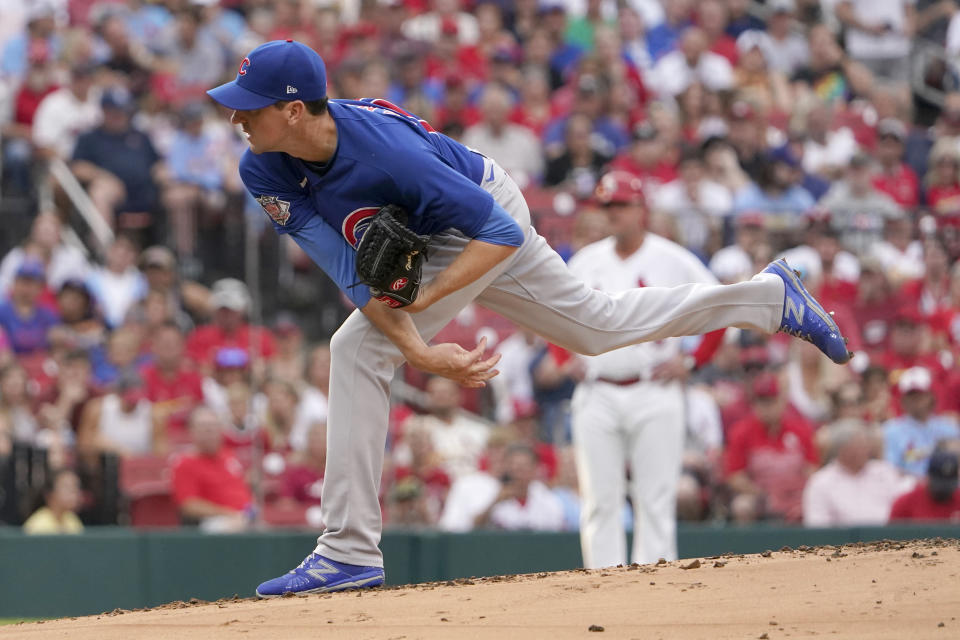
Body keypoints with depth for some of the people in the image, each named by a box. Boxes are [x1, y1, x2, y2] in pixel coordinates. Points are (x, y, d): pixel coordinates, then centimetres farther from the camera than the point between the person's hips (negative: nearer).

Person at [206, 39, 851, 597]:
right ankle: (767, 296, 39)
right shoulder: (263, 171, -22)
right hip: (423, 241, 7)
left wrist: (421, 302, -43)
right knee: (599, 325, 23)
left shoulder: (386, 152, -40)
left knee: (359, 349, -23)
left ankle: (349, 554, -19)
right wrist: (418, 350, -39)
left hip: (490, 227, -7)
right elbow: (348, 268, -26)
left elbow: (502, 233, -33)